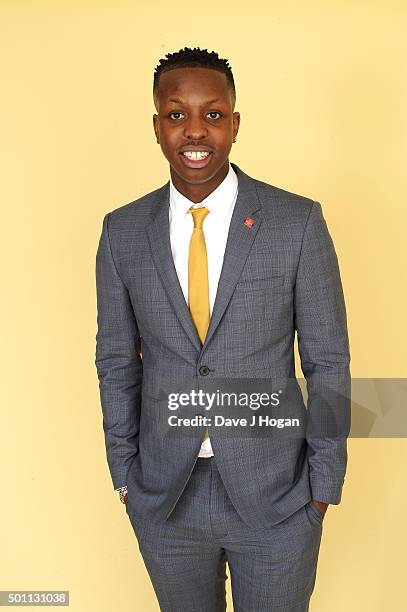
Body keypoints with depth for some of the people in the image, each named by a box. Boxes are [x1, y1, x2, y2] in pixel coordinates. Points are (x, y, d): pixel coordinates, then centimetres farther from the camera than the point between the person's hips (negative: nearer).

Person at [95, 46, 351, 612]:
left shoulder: (299, 222, -11)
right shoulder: (122, 231, -4)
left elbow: (328, 359, -6)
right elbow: (116, 359, 3)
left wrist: (325, 483, -4)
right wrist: (124, 472, 5)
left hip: (275, 494, -1)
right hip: (163, 496, 2)